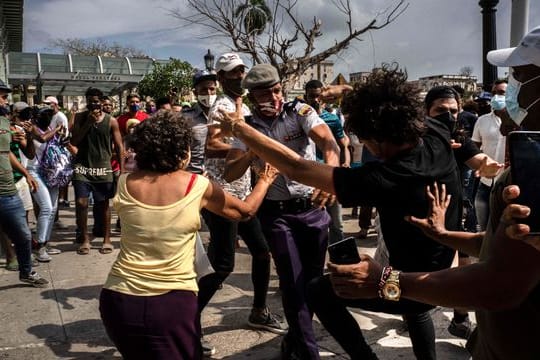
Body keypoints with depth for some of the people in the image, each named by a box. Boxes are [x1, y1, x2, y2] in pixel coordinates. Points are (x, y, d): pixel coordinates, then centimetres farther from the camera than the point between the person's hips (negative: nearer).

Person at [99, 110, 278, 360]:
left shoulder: (125, 184, -1)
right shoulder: (198, 186, -6)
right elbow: (246, 211, 10)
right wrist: (265, 181, 28)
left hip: (120, 299, 3)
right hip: (173, 303, -2)